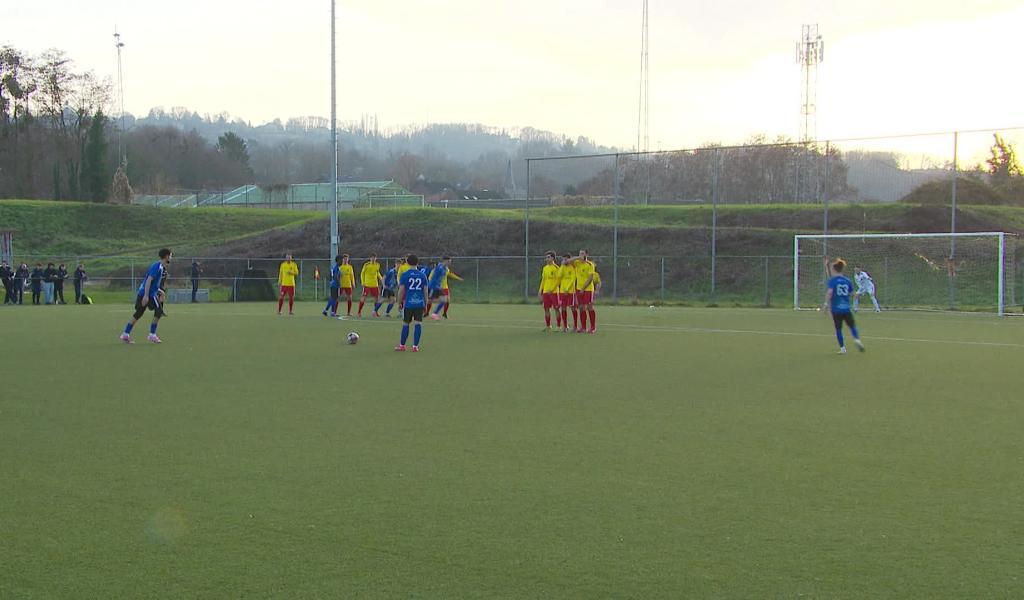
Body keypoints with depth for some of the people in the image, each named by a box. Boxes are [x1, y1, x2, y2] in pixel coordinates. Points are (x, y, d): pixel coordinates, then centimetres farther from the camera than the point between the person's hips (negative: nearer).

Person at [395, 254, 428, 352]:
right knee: (418, 324, 2)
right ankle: (415, 346, -1)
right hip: (420, 303, 2)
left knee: (405, 324, 9)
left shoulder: (405, 275, -4)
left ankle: (402, 346, 18)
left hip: (408, 303, -1)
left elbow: (401, 290, -5)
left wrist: (399, 302, 6)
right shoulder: (422, 275, 4)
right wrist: (425, 304, 15)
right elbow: (425, 291, 6)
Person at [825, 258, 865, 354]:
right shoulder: (848, 280, 5)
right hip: (846, 308, 2)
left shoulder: (832, 280, -6)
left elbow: (829, 292, -19)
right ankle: (857, 339, -14)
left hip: (836, 309, -2)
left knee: (838, 328, 6)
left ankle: (842, 348, 6)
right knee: (852, 325, 11)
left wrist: (826, 303, -12)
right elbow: (852, 293, 9)